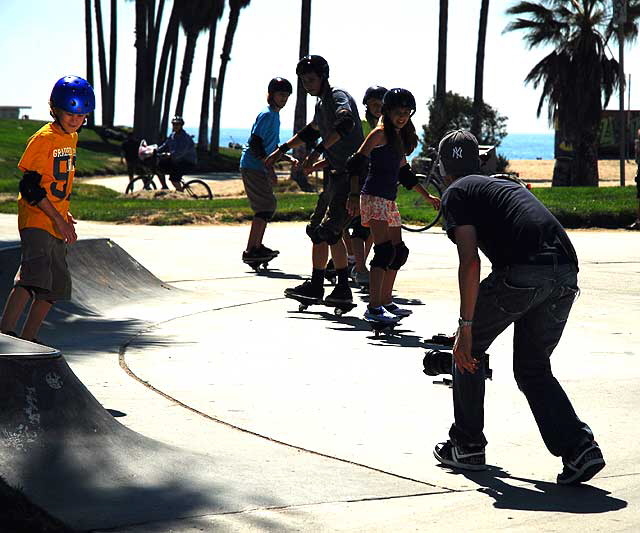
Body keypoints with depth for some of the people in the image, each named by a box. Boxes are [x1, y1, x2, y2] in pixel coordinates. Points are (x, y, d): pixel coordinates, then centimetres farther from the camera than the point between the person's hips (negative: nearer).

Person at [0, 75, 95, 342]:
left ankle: (27, 341, 19)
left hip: (56, 224, 9)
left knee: (57, 286, 11)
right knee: (35, 273, -27)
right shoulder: (43, 139, -12)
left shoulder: (71, 138, 13)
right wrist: (58, 219, -20)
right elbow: (30, 187, -17)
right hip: (36, 220, -9)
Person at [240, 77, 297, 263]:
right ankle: (250, 251, -16)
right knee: (266, 207, -14)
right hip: (252, 167, -10)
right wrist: (269, 167, -22)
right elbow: (255, 143, -21)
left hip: (261, 168, 10)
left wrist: (288, 159, 13)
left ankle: (257, 246, 26)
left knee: (268, 206, 16)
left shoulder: (275, 116, 17)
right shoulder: (266, 115, -13)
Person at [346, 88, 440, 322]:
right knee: (384, 250, -16)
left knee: (398, 252, 14)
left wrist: (428, 197, 31)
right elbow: (357, 163, -15)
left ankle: (386, 302, 24)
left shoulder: (399, 136, 18)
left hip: (389, 200, 10)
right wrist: (354, 195, -24)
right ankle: (374, 307, -18)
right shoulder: (381, 133, -8)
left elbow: (404, 172, 28)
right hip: (374, 197, -9)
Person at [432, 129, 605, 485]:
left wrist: (467, 326, -3)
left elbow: (470, 262, -4)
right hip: (566, 275, 6)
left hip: (522, 273, -6)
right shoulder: (506, 185, 34)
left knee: (468, 349, 18)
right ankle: (579, 448, 2)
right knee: (533, 368, 20)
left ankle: (467, 446, 25)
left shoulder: (455, 194, 11)